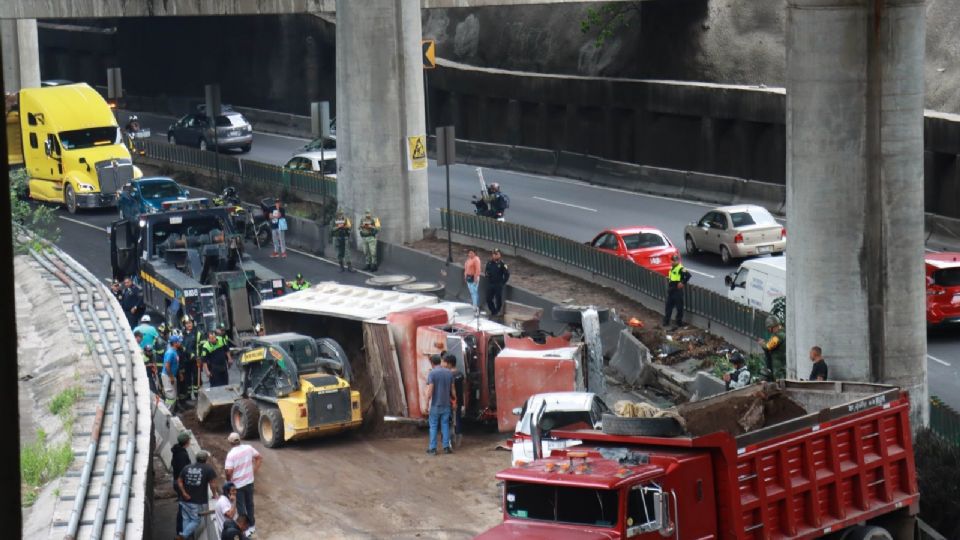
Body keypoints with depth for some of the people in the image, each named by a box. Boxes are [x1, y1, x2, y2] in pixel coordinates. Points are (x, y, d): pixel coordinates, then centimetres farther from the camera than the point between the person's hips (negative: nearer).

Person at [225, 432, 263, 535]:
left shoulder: (231, 454, -22)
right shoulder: (248, 448, -6)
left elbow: (228, 471, -26)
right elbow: (259, 458, 6)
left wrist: (228, 480, -6)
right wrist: (254, 471, 11)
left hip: (237, 484, -5)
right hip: (249, 481, 5)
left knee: (241, 507, 8)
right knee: (249, 504, 22)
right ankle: (252, 525, 35)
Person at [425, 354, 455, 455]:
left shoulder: (432, 373, -13)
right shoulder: (449, 373, 3)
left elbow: (430, 390, -17)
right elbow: (452, 388, 8)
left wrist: (427, 403, -10)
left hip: (435, 404, -4)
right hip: (446, 404, 4)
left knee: (433, 426, 4)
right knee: (445, 425, 11)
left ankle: (433, 448, 4)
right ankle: (446, 447, 11)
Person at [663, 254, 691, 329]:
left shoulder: (681, 269, -15)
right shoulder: (672, 268, 15)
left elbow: (688, 275, -26)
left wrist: (683, 283, -21)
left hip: (677, 291, -9)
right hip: (670, 291, 9)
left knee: (679, 307, -1)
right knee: (668, 306, 14)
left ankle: (679, 322, 5)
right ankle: (666, 321, 23)